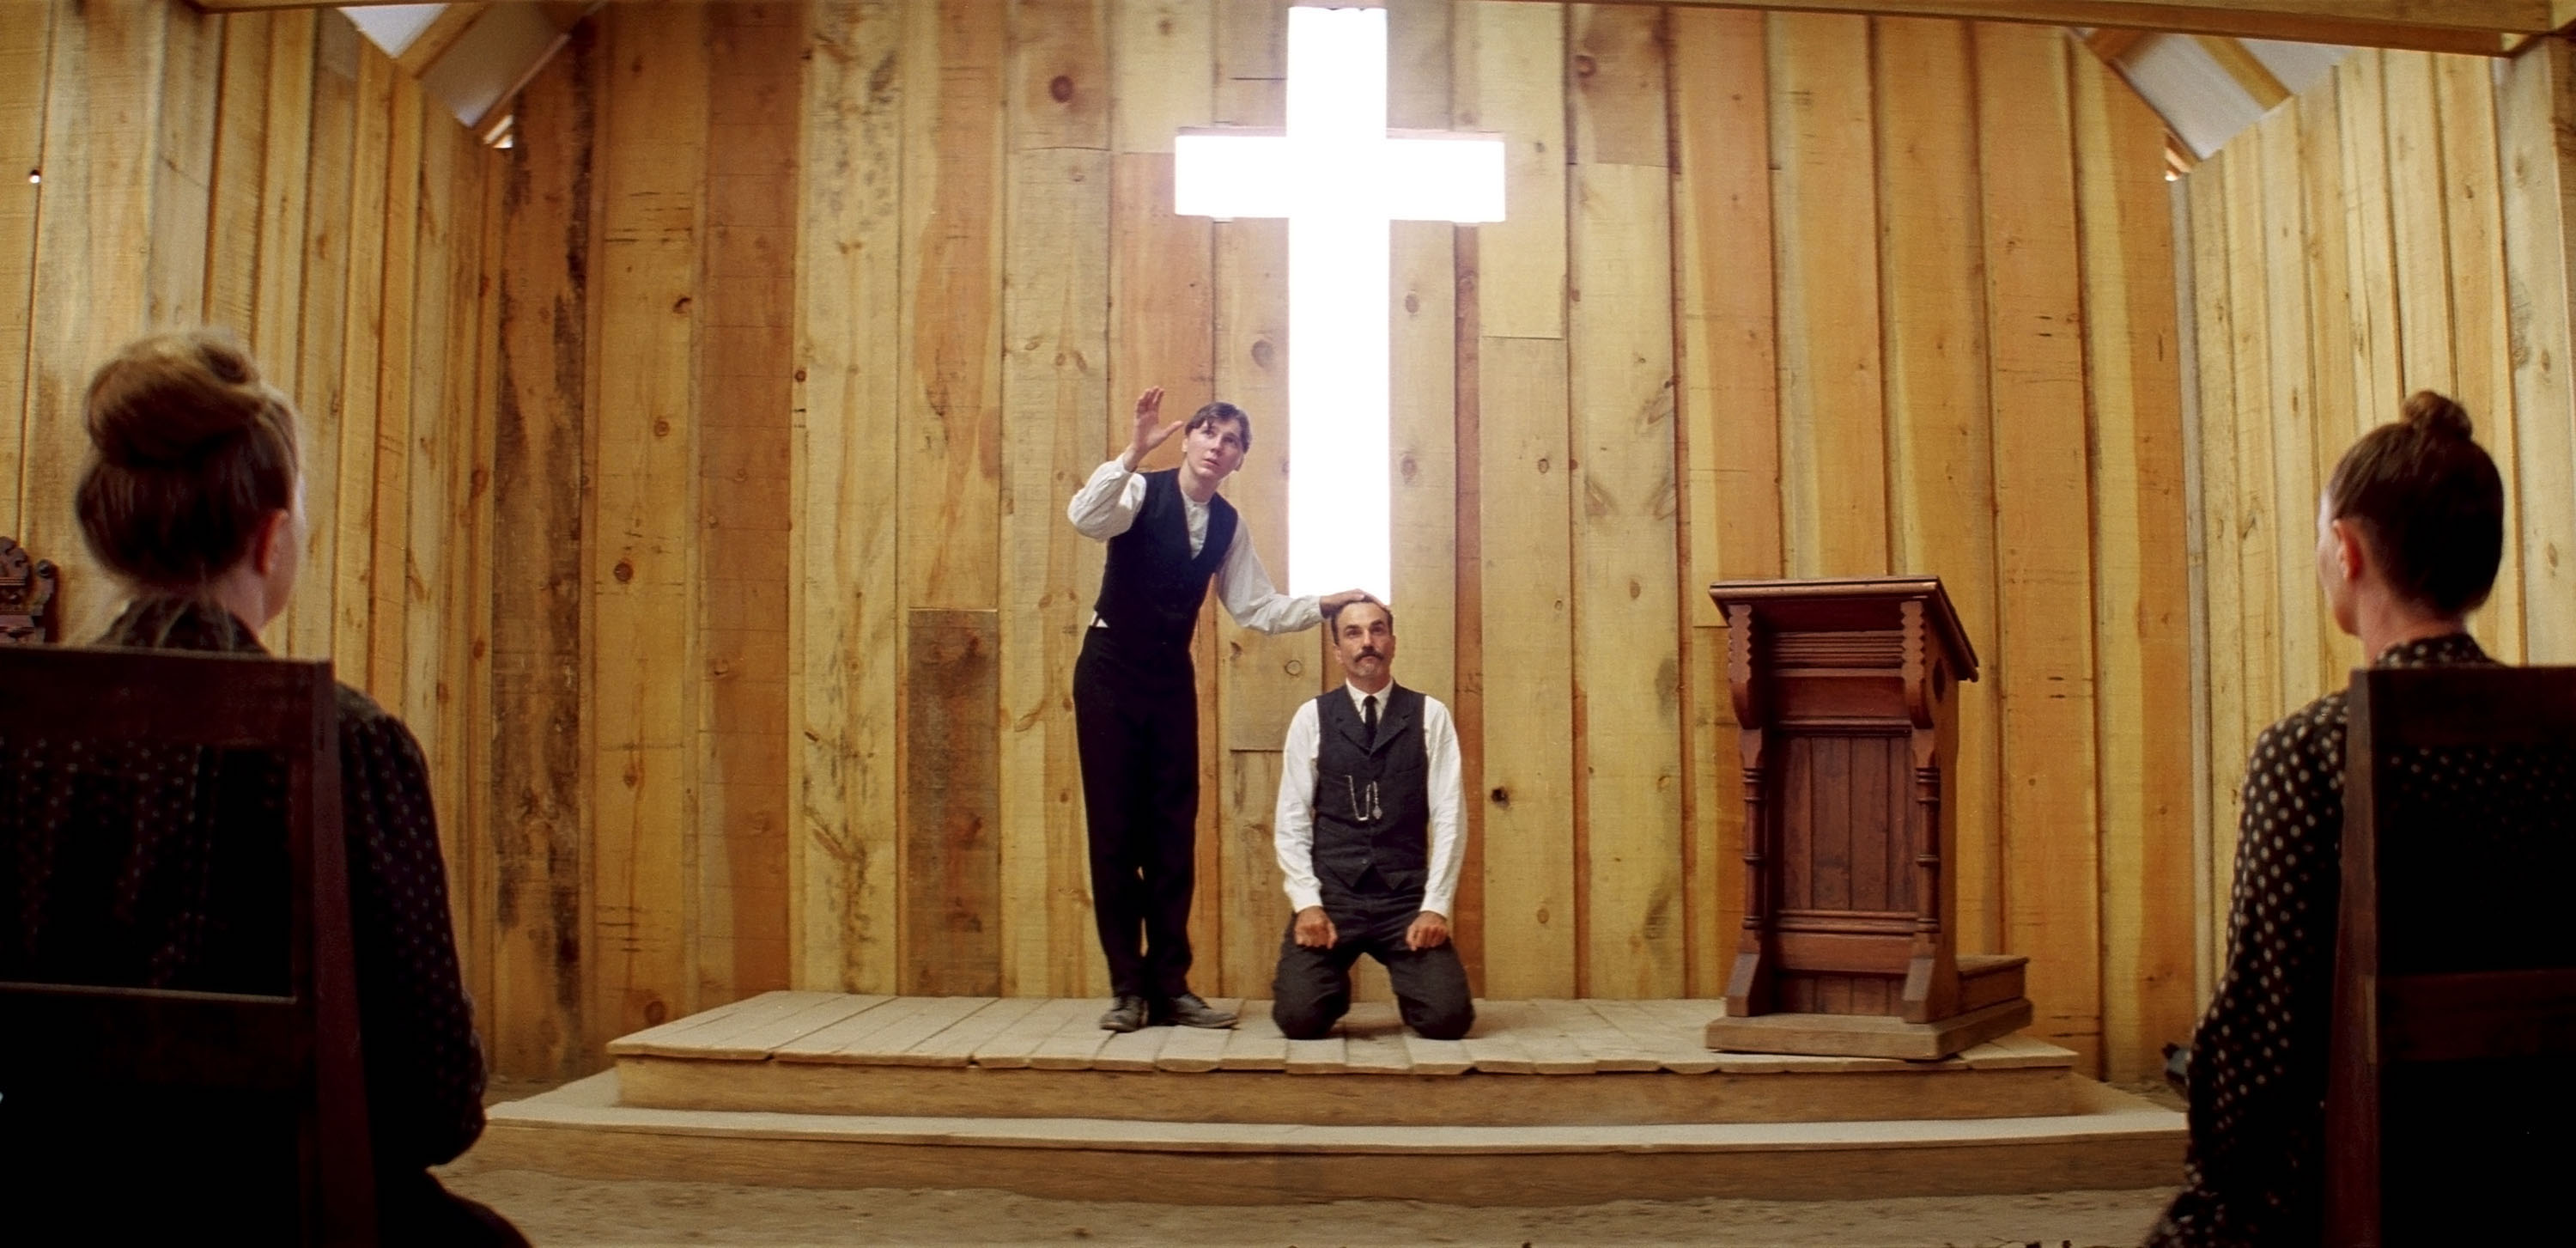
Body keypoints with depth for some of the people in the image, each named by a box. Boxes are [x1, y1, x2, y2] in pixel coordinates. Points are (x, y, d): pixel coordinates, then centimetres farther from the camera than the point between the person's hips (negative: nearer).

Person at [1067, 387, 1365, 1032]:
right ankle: (1128, 986, 6)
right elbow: (1084, 518, -31)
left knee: (1174, 831, 5)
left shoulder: (1228, 525, 5)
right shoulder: (1142, 492, -11)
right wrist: (1135, 451, -40)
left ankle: (1169, 985, 12)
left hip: (1172, 677, 5)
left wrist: (1325, 605, -5)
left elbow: (1256, 608, 6)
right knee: (1115, 827, -3)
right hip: (1110, 670, -5)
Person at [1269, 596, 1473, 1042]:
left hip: (1407, 899, 0)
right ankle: (1335, 987, 18)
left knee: (1448, 1017, -16)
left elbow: (1449, 816, -2)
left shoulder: (1430, 715, 2)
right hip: (1330, 896, 0)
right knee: (1298, 1016, -18)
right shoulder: (1312, 717, 3)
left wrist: (1435, 906, -9)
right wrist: (1307, 903, -10)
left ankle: (1408, 984, 20)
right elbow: (1291, 820, 1)